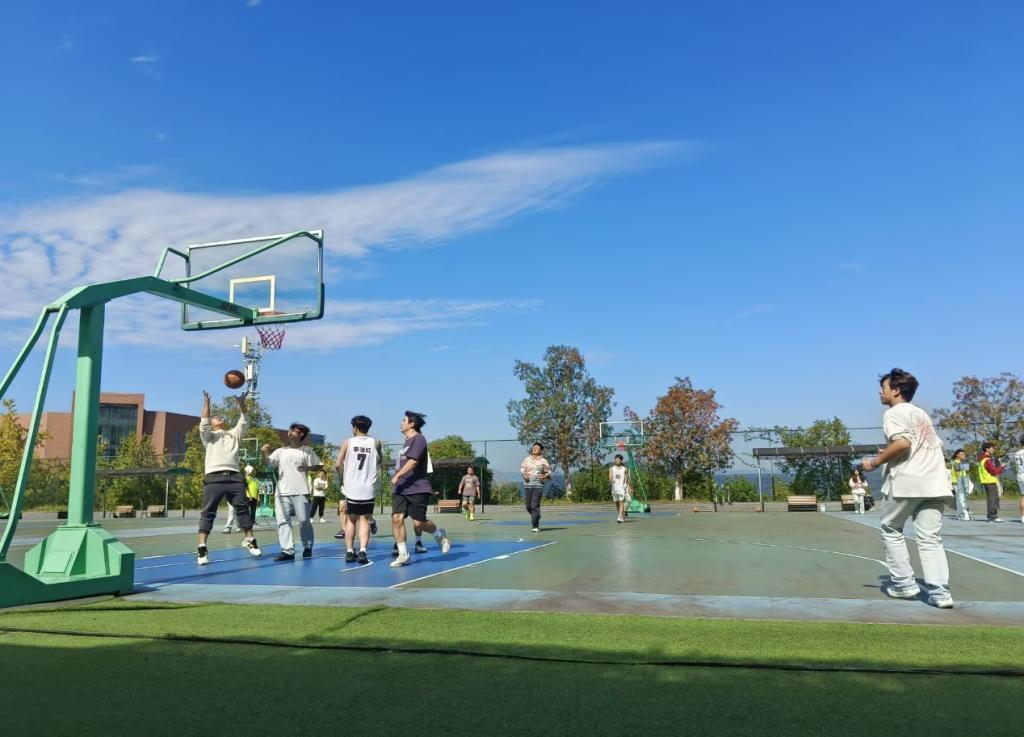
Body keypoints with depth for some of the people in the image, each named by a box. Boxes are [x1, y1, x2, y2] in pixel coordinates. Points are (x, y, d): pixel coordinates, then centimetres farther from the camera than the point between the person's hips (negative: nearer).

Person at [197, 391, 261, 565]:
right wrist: (206, 402, -4)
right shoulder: (208, 436, 18)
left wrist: (241, 402, 2)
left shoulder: (234, 434, 27)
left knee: (242, 508, 4)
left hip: (234, 476, 3)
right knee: (208, 512, -6)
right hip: (214, 477, -3)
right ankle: (202, 548, -8)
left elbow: (244, 421, 15)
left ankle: (249, 540, 15)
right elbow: (203, 423, 0)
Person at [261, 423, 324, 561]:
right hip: (282, 492, 3)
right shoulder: (281, 451, 15)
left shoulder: (306, 450, 8)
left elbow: (319, 466, 8)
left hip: (300, 491, -3)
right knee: (283, 521, -3)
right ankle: (287, 550, -2)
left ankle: (308, 548, 16)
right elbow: (267, 462, 4)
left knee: (304, 520, -1)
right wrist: (264, 453, -17)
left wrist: (307, 468, -10)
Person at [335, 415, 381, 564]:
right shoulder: (375, 443, 2)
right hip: (368, 488, 0)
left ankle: (350, 552, 14)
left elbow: (338, 465, -3)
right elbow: (379, 461, 20)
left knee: (351, 519, 13)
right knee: (364, 520, 7)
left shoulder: (348, 442, -1)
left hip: (351, 488, 0)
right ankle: (362, 551, -7)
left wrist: (344, 477, 13)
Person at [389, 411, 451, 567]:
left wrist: (397, 475, -21)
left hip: (417, 489, -8)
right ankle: (403, 554, -1)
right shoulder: (407, 441, 20)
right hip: (401, 489, 8)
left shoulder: (418, 439, -9)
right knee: (397, 518, -8)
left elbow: (413, 461, -20)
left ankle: (439, 534, 25)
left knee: (419, 523, -5)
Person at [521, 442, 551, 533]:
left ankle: (535, 525, -8)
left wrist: (544, 476, -11)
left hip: (538, 485, -3)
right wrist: (524, 475, -8)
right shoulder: (527, 459, 12)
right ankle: (536, 518, 34)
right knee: (528, 506, 6)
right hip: (527, 485, 3)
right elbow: (522, 469, 12)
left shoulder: (543, 461, 5)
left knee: (535, 505, -11)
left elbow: (549, 473, 9)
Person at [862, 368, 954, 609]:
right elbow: (936, 445, 23)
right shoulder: (922, 414, 23)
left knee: (891, 529, 12)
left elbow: (902, 442, -18)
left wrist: (876, 461, -7)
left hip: (906, 482, -7)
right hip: (935, 482, 7)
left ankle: (904, 584, 10)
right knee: (930, 539, 5)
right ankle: (940, 592, -5)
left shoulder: (893, 413, -2)